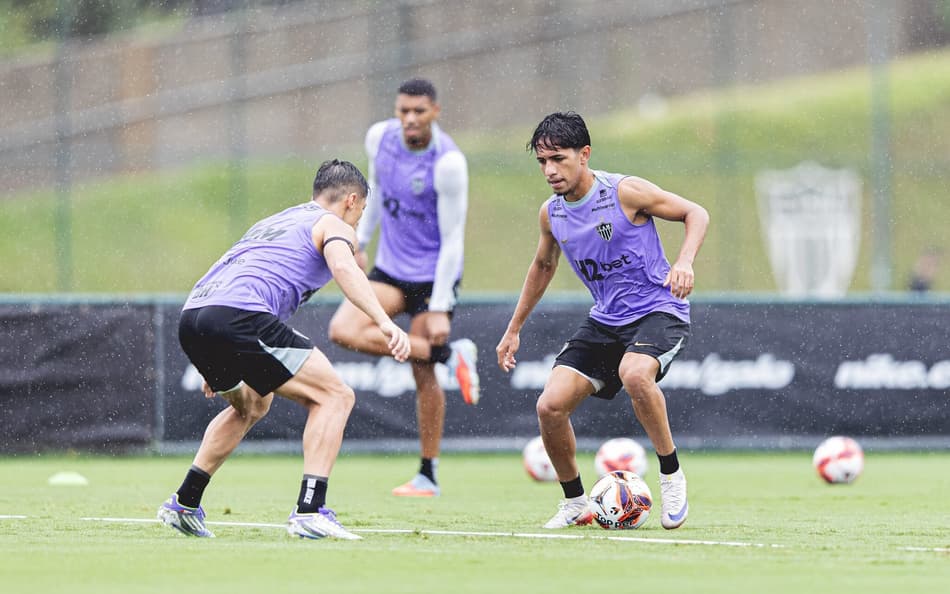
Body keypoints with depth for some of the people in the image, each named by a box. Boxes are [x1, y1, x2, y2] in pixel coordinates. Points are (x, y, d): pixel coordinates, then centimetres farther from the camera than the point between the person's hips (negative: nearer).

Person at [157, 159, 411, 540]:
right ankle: (310, 511, -14)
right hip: (240, 317, -9)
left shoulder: (273, 222, 35)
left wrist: (221, 369, 49)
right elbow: (343, 268, -12)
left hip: (191, 316, 9)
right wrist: (385, 323, -26)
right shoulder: (335, 225, 11)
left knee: (252, 405, 33)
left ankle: (183, 504, 31)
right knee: (334, 396, -1)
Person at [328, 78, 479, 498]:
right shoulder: (379, 137, -3)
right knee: (343, 331, -19)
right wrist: (360, 237, 19)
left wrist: (440, 309, -20)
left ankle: (428, 475, 8)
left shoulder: (448, 162, -21)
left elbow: (453, 241, -18)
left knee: (424, 377, -5)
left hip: (433, 274, -6)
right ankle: (449, 356, -14)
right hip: (390, 269, 6)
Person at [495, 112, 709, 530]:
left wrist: (684, 262, -24)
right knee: (550, 405, -10)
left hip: (658, 311, -6)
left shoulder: (626, 192, -15)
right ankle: (574, 503, 13)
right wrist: (514, 330, 26)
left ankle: (671, 476, -17)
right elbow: (543, 266, 23)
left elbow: (695, 214, -5)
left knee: (635, 374, -38)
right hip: (605, 320, 6)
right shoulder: (551, 214, 3)